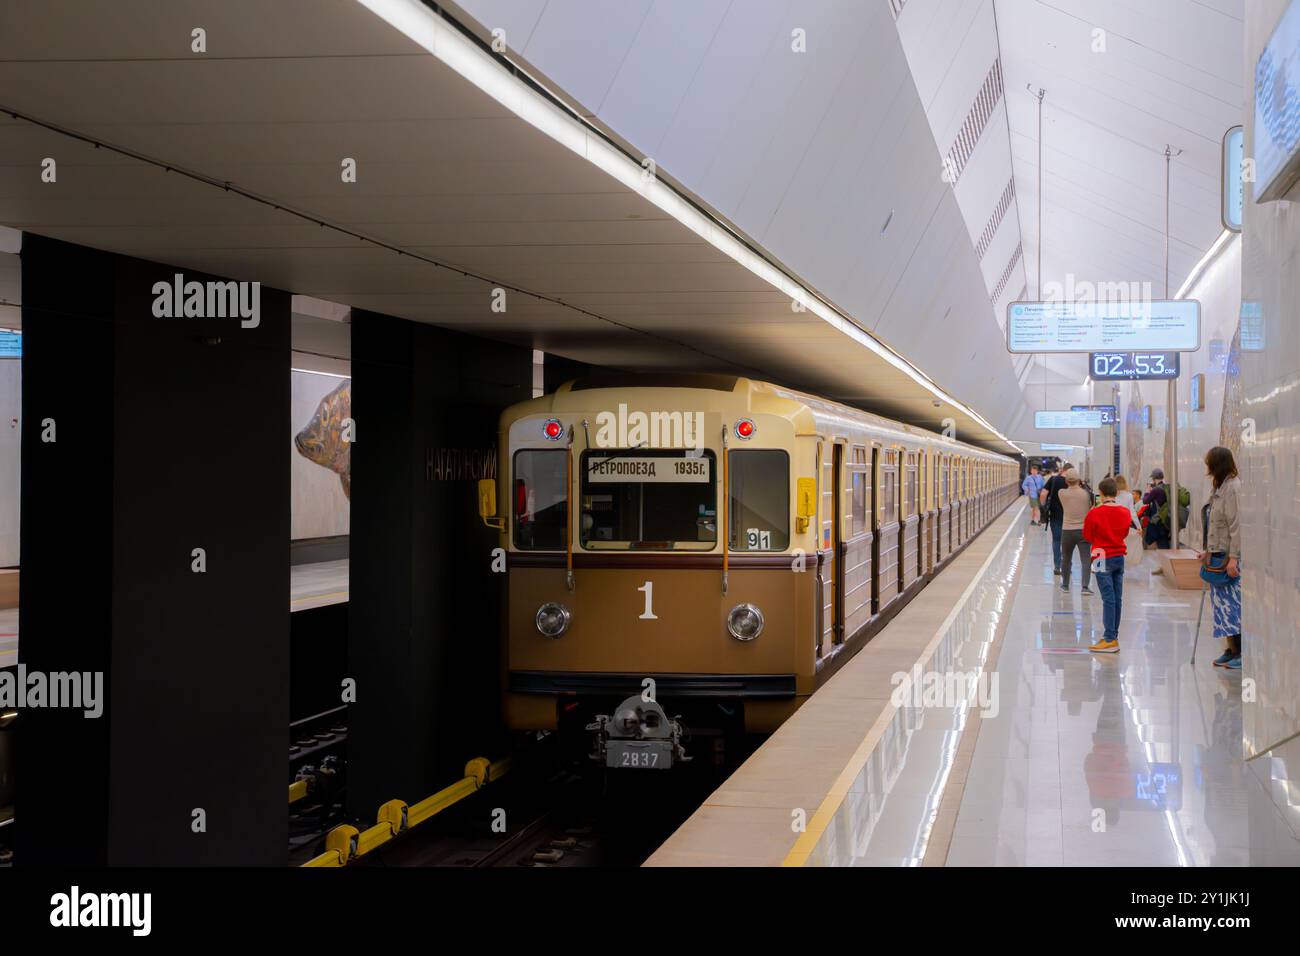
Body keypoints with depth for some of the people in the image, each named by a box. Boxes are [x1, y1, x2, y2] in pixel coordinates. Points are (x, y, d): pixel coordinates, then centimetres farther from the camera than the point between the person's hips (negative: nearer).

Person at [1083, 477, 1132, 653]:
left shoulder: (1095, 513, -14)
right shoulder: (1125, 512, 1)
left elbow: (1087, 536, -4)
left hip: (1103, 558, -5)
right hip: (1120, 557, 5)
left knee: (1108, 599, -6)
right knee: (1117, 598, 9)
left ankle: (1110, 640, -7)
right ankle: (1113, 636, 16)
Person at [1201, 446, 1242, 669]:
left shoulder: (1234, 487, -14)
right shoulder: (1220, 487, 15)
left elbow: (1237, 524, -18)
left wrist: (1233, 557, -21)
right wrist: (1208, 551, 18)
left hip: (1231, 556, -9)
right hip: (1218, 555, 9)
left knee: (1233, 604, -6)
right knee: (1222, 603, 10)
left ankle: (1243, 653, -2)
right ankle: (1231, 650, 16)